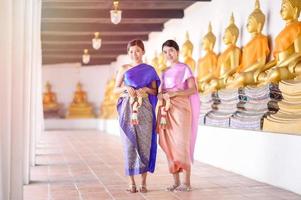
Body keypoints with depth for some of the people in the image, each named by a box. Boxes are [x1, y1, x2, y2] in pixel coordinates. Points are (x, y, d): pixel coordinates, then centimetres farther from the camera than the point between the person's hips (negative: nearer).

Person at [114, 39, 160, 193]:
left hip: (144, 109, 0)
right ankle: (131, 182, 4)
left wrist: (146, 89, -10)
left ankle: (143, 182, 5)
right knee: (129, 144, -2)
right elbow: (116, 89, 10)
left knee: (144, 144, -3)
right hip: (127, 109, 0)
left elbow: (155, 91, 10)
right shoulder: (124, 69, 10)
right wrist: (126, 88, -10)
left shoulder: (149, 70, 10)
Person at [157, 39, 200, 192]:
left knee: (181, 143, -9)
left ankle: (187, 182, -2)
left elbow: (193, 89, -9)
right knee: (169, 144, 2)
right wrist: (161, 95, -6)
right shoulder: (165, 72, 18)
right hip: (167, 110, 6)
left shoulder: (184, 68, 0)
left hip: (180, 109, -6)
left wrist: (173, 94, -18)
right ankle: (176, 181, 9)